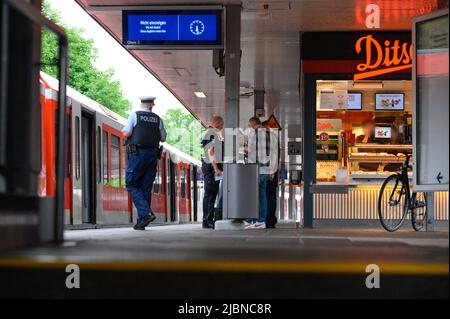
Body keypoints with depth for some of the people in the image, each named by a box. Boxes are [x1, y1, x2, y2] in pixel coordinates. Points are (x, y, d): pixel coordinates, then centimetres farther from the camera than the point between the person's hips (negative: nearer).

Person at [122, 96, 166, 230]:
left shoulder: (135, 115, -2)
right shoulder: (157, 119, 8)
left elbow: (126, 133, -10)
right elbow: (163, 138, 13)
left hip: (137, 153, -4)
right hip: (153, 154, 4)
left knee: (131, 185, 1)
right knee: (146, 188, 7)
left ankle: (146, 213, -17)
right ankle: (141, 221, 7)